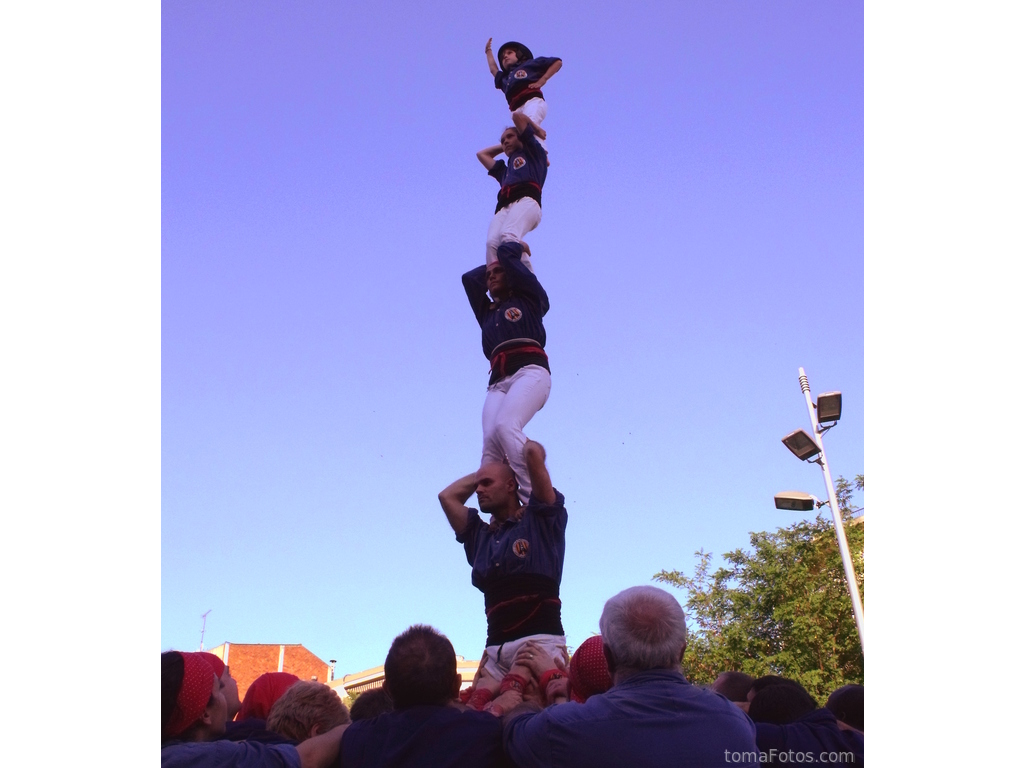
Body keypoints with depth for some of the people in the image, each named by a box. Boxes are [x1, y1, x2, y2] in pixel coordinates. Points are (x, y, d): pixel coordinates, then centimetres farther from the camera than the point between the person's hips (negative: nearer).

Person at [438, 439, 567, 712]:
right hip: (496, 648, 5)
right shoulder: (480, 535, 24)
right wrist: (489, 463, 30)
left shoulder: (540, 519, 7)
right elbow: (447, 496, 26)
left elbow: (535, 453, -3)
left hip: (541, 640, -5)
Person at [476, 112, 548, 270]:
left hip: (526, 201, -5)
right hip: (503, 208, 5)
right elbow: (482, 154, 57)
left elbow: (517, 116, 32)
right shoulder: (505, 170, 42)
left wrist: (537, 129, 47)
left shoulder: (532, 152, 29)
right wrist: (504, 146, 56)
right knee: (492, 244, -28)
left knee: (508, 237, -36)